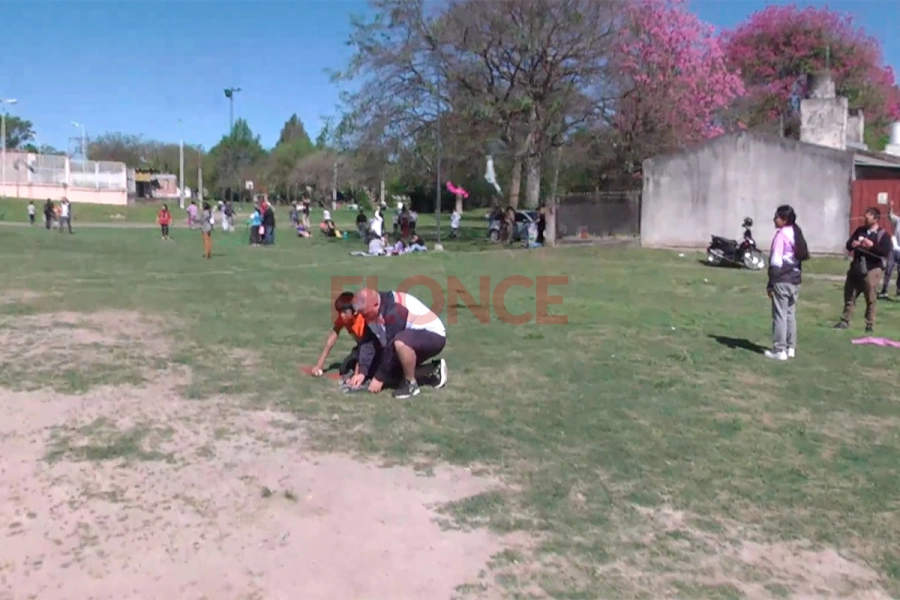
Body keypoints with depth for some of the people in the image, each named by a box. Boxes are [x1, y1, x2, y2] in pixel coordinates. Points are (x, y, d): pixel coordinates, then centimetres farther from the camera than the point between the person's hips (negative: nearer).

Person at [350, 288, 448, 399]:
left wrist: (379, 378, -21)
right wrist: (362, 372, -12)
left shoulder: (394, 310, -31)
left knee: (400, 342, -39)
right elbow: (368, 343, -4)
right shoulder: (371, 312, -4)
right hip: (414, 337, 10)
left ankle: (410, 384, -17)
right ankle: (433, 371, 20)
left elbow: (390, 347, -28)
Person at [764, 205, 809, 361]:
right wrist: (795, 274, 15)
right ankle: (790, 348, 18)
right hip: (795, 280, 8)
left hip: (781, 280, -8)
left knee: (780, 315, -3)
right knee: (790, 314, 13)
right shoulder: (796, 233, 12)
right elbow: (801, 256, 12)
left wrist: (770, 283, -12)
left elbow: (775, 261, -16)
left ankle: (779, 350, -1)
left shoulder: (781, 234, -12)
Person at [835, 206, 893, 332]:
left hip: (872, 270, -5)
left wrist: (872, 245, -25)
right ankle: (845, 321, 18)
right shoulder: (860, 230, 10)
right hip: (856, 268, 5)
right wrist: (852, 244, -10)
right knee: (849, 296, 10)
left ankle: (870, 325, 9)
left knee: (871, 299, 1)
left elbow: (887, 252, -15)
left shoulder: (882, 234, -5)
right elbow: (848, 244, 13)